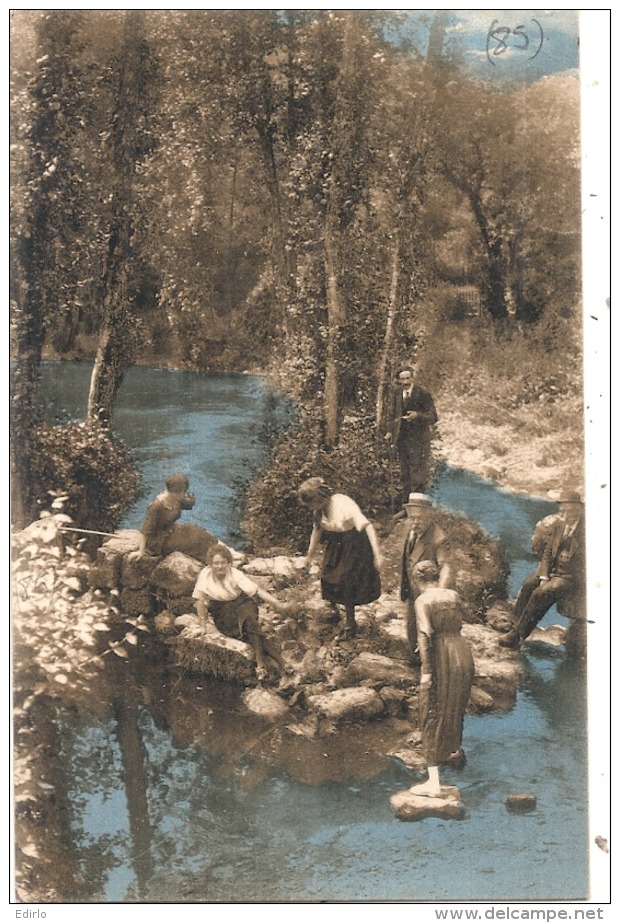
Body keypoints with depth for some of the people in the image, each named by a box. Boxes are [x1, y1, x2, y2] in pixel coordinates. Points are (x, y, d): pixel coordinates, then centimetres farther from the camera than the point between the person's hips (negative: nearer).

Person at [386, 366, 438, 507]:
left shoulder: (423, 394, -12)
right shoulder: (397, 392, 5)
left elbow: (433, 417, -11)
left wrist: (418, 415, -28)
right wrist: (391, 431, 9)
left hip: (419, 438, -6)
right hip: (402, 436, 6)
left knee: (418, 474, -6)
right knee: (405, 473, 13)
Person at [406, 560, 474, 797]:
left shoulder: (423, 600, -10)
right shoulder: (454, 595, 7)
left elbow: (425, 635, -18)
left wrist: (426, 670, -18)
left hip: (441, 658, -6)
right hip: (463, 654, 6)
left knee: (433, 717, 1)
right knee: (456, 708, 28)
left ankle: (433, 782, -1)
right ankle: (455, 750, 52)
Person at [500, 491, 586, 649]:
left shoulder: (585, 530, -11)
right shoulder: (557, 525, 9)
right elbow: (548, 552, 9)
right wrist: (544, 576, -4)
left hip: (571, 577, -6)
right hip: (553, 571, 6)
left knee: (541, 593, -26)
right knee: (527, 585, -20)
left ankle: (517, 635, -21)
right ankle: (518, 628, -18)